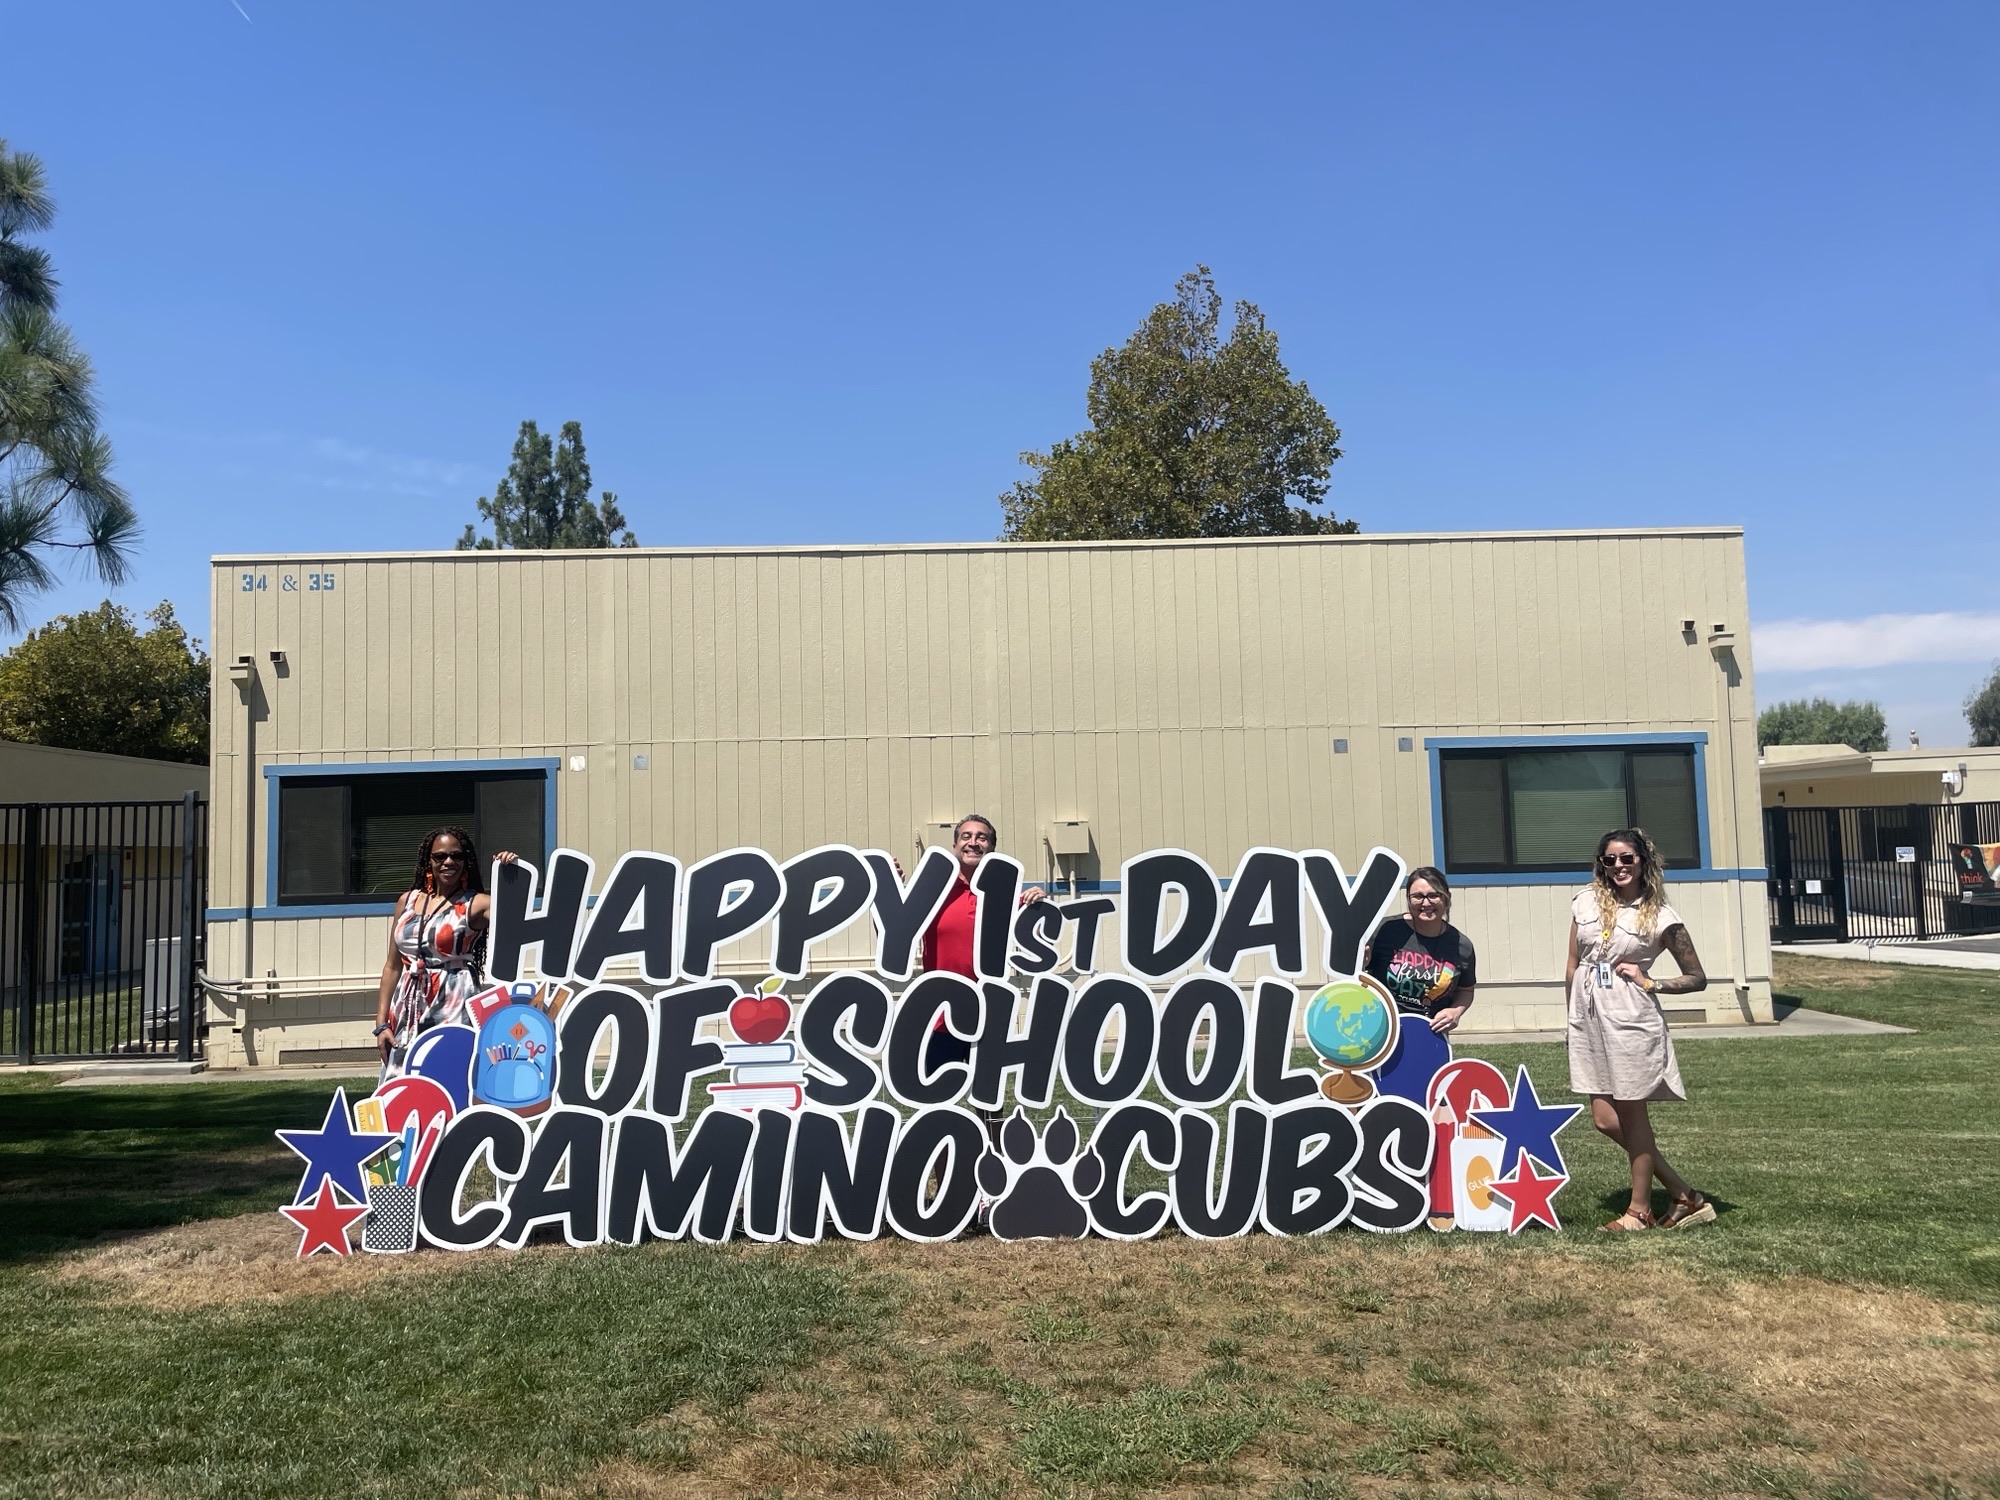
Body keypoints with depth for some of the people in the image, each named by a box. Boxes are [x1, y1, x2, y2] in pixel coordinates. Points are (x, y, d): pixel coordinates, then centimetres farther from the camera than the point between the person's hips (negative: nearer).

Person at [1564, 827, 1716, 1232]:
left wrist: (1649, 982, -9)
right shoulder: (1586, 903, 7)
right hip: (1589, 1020, 5)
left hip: (1630, 1020, -5)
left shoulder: (1661, 917, -5)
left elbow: (1697, 978, 1)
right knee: (1605, 1119, 8)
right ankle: (1683, 1194, 23)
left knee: (1632, 1115, 5)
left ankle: (1640, 1209, 20)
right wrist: (1575, 1019, 13)